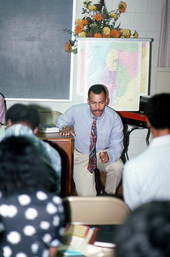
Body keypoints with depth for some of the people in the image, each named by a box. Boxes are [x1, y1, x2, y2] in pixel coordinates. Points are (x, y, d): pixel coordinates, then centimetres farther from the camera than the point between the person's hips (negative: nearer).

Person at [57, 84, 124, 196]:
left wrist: (108, 155, -35)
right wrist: (65, 127, -19)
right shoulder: (76, 111, -16)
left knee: (117, 166, -33)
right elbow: (62, 119, 6)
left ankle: (109, 195, -3)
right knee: (86, 196, -11)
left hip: (103, 153, 1)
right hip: (81, 156, 0)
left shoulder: (114, 118, -17)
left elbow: (117, 146, -12)